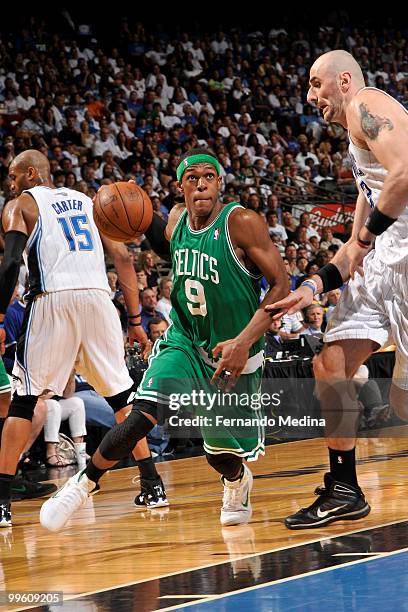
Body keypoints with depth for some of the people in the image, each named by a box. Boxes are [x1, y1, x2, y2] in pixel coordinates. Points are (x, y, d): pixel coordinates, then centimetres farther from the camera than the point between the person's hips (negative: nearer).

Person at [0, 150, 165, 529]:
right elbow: (122, 258, 18)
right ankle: (151, 483, 13)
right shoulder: (88, 202, 26)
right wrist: (135, 321, 19)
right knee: (120, 393, 16)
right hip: (98, 298, 4)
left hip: (52, 300, -4)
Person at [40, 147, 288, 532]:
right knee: (144, 415, -22)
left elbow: (281, 285, -20)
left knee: (221, 454, 9)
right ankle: (84, 483, -6)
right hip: (183, 342, 3)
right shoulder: (175, 223, -4)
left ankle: (237, 481, 46)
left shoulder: (242, 223, -20)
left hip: (233, 354, -3)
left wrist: (244, 342, -28)